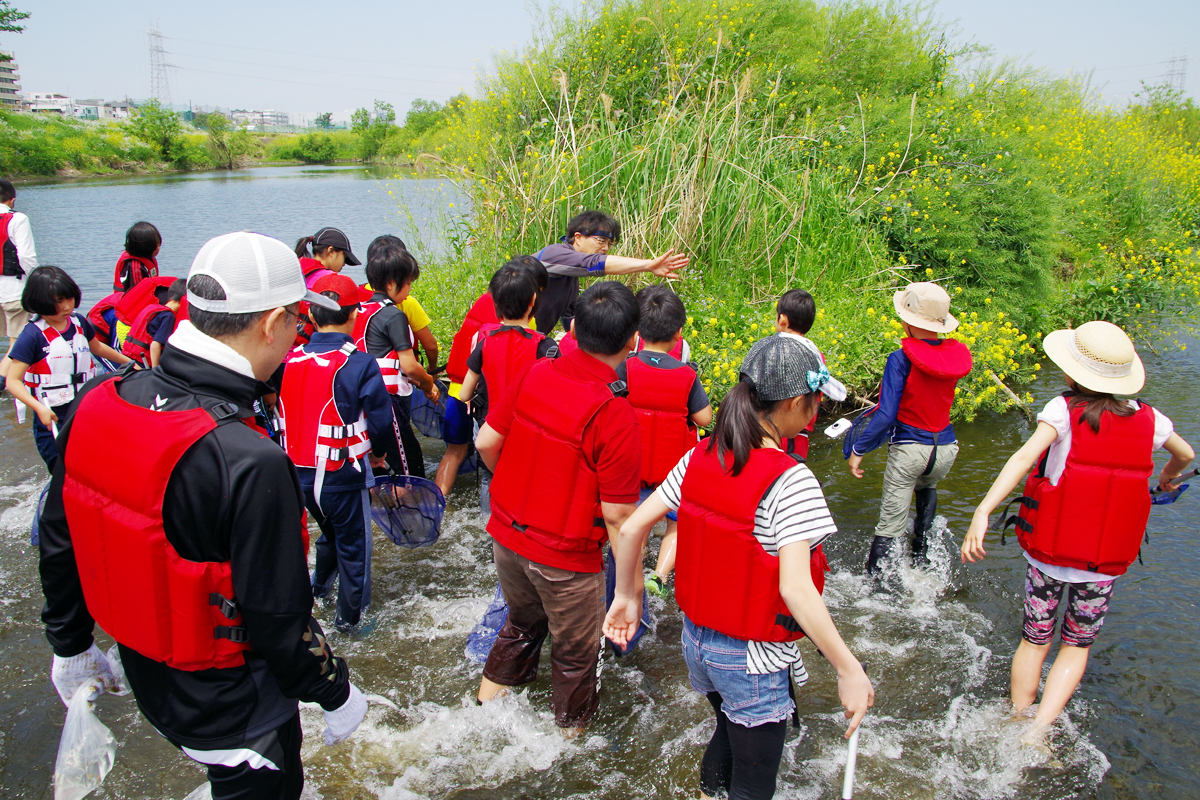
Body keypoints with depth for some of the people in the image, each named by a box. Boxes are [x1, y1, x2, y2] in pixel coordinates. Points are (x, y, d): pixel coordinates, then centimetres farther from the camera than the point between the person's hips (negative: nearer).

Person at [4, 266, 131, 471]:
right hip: (52, 419, -5)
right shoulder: (32, 335, -13)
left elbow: (97, 348, 26)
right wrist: (39, 408, -29)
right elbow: (13, 381, -16)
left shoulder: (79, 323, 4)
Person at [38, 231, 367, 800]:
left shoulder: (98, 402, -11)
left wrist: (70, 645, 18)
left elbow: (59, 539, 2)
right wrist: (336, 693, -7)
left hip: (144, 670, 7)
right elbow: (278, 618, -26)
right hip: (230, 704, -6)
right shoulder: (251, 465, -35)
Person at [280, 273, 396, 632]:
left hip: (299, 471, 5)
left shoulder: (289, 361, -5)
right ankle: (349, 616, 27)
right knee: (353, 545, 14)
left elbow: (283, 416, 5)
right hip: (342, 474, -5)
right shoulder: (360, 365, -19)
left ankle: (318, 588, 46)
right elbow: (381, 421, -15)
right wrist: (378, 452, 6)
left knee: (330, 532, 30)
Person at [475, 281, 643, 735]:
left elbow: (486, 442, -2)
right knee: (576, 647, 22)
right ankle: (571, 725, 45)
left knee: (523, 619, 33)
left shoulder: (536, 374, -11)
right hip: (565, 557, -5)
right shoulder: (615, 415, -26)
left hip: (506, 532, 5)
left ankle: (492, 690, 52)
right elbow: (617, 513, -22)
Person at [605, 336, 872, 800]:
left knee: (731, 734, 34)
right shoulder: (790, 481, -26)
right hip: (752, 660, -6)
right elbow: (795, 589, -31)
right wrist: (850, 671, -23)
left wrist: (627, 597, 9)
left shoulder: (700, 457, -7)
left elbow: (632, 527, -5)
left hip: (696, 640, 6)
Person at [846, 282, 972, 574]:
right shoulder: (958, 356, -3)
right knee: (927, 488, 38)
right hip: (946, 449, 6)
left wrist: (858, 450, -13)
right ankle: (921, 556, 44)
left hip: (909, 450, -6)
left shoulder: (901, 359, -19)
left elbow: (885, 415, -22)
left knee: (889, 526, 2)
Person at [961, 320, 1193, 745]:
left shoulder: (1063, 409, -14)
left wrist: (983, 511, -40)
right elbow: (1186, 455, 19)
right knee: (1077, 646, 18)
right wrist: (1167, 477, 42)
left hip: (1048, 554, -2)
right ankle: (1038, 731, 6)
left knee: (1035, 640, 18)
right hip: (1106, 563, 2)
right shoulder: (1148, 418, -2)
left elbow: (1025, 456, -32)